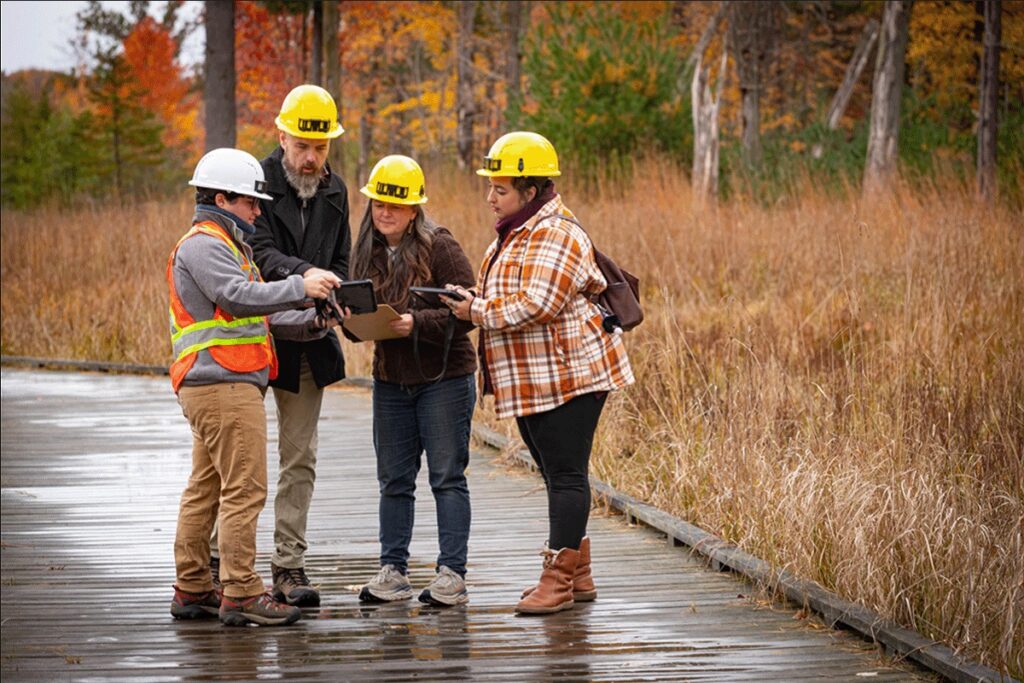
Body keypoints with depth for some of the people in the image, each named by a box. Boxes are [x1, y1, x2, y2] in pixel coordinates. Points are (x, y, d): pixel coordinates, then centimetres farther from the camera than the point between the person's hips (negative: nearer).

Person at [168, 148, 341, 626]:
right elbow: (237, 298, -24)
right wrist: (300, 287, -23)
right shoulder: (203, 245, -9)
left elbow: (256, 315, 21)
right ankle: (240, 594, -13)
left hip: (221, 385, 11)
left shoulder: (226, 245, 25)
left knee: (205, 490, 12)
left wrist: (311, 323, 8)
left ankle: (192, 590, 16)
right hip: (223, 385, -11)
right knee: (244, 489, -12)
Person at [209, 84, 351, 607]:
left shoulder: (334, 192, 9)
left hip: (308, 343, 5)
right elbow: (261, 251, -20)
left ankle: (289, 567, 8)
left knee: (299, 460, 5)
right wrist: (305, 274, -38)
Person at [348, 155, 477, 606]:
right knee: (393, 479, 10)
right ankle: (392, 572, 16)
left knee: (447, 476, -2)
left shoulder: (439, 247, -10)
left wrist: (416, 323, -25)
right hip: (390, 379, 6)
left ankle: (452, 574, 1)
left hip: (444, 377, -6)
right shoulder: (368, 252, 8)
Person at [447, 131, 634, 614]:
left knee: (566, 475, -6)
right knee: (556, 475, 14)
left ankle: (559, 578, -5)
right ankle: (578, 574, 21)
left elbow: (538, 304, -25)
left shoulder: (556, 235, -16)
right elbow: (505, 296, 28)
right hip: (531, 383, 11)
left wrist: (478, 312, -15)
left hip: (567, 376, -11)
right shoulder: (514, 233, 18)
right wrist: (473, 302, 7)